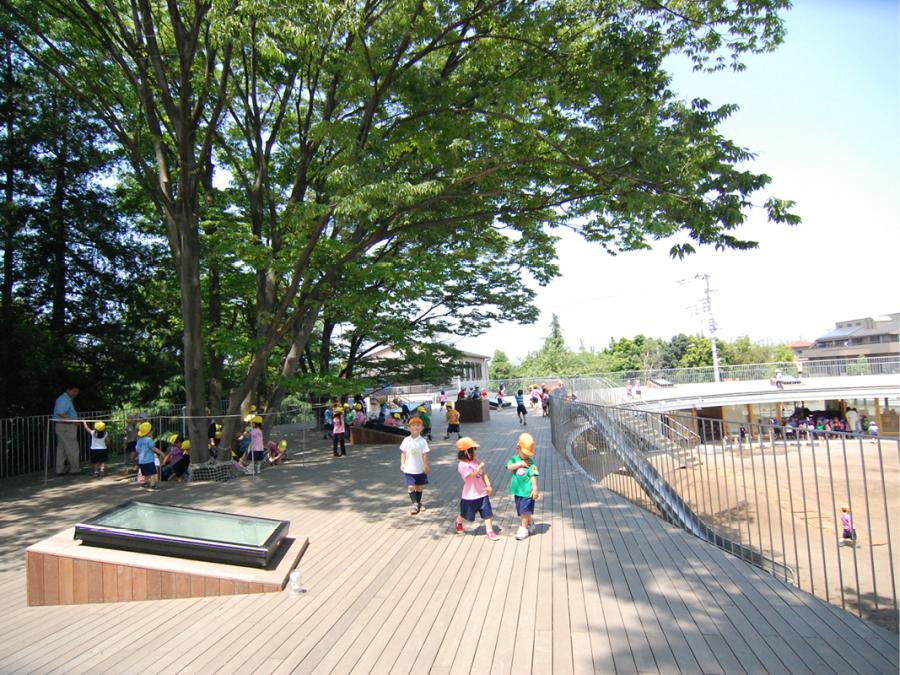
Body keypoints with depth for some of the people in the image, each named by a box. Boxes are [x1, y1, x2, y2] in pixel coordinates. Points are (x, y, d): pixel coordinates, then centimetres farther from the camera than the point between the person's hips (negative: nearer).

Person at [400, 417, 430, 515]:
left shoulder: (422, 441, -9)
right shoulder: (406, 440, -6)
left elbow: (425, 454, -7)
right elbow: (403, 453, 2)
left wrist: (426, 465, -9)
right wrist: (402, 464, -4)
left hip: (420, 469, 1)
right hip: (409, 469, -1)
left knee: (419, 487, 14)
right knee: (411, 487, -10)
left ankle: (418, 502, 32)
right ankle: (414, 504, -1)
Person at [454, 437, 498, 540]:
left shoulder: (476, 462, 2)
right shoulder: (462, 465, -19)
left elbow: (483, 474, 6)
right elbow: (472, 474, -30)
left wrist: (488, 485, -3)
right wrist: (480, 466, -26)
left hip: (482, 493, 5)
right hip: (470, 495, -5)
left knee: (487, 513, 1)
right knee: (465, 514, 16)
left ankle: (490, 531, 10)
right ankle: (459, 522, 46)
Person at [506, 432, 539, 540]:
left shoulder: (531, 462, -9)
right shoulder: (514, 459, 0)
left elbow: (533, 476, -12)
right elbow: (509, 467, -17)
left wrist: (535, 489, -17)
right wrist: (520, 464, -21)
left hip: (527, 491, -4)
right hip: (518, 490, 4)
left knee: (525, 511, 0)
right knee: (520, 511, 16)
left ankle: (524, 529, 11)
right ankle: (529, 522, 37)